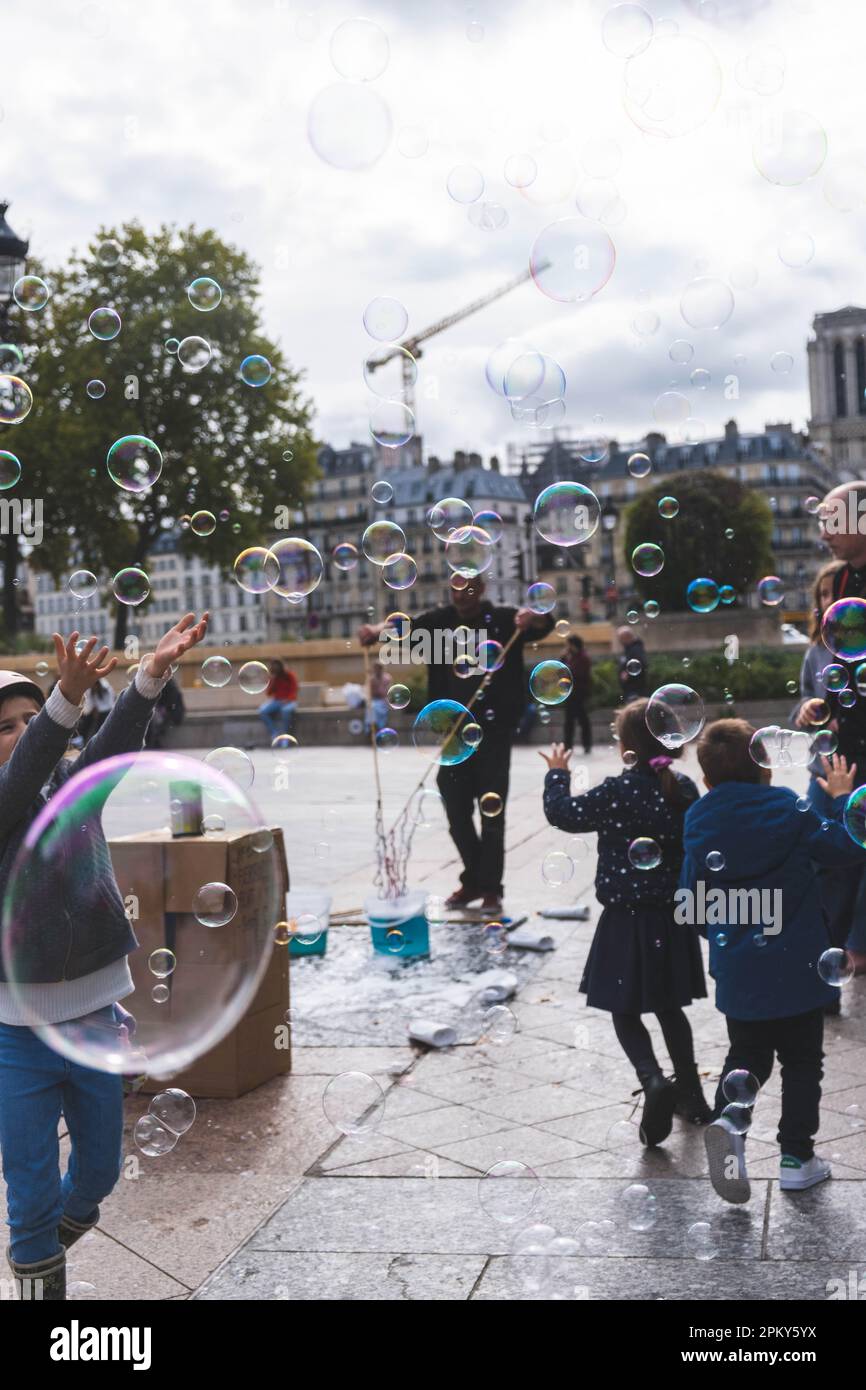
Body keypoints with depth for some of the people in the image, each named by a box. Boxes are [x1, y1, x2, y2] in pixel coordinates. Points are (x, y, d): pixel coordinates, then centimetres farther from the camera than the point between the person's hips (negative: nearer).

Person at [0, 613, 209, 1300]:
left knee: (100, 1171, 21)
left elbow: (116, 741, -16)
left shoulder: (75, 787, 1)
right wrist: (68, 694, -49)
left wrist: (153, 672, -34)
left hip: (95, 1017, 4)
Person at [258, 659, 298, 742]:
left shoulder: (290, 676, -4)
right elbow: (268, 693, 1)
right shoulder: (273, 677, 5)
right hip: (276, 701, 4)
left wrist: (286, 701, -24)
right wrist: (272, 681, -12)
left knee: (286, 710, -40)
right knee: (262, 711, -24)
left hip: (289, 702, -4)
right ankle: (275, 735, -21)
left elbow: (294, 693, -7)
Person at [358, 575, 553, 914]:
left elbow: (545, 624, -19)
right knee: (456, 810, 10)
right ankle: (473, 879, 25)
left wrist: (534, 618, -44)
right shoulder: (441, 620, 5)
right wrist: (377, 631, -32)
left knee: (491, 812, 0)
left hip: (494, 730, -4)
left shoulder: (502, 618, -5)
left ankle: (490, 888, 7)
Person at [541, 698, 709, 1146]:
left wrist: (557, 774, 4)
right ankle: (691, 1094, 30)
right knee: (668, 1006, 21)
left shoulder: (619, 791, -19)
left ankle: (654, 1081, -18)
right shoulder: (685, 787, 0)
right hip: (673, 913, 6)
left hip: (629, 921, -6)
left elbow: (564, 813, -11)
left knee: (625, 1012, 5)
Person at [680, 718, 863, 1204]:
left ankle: (729, 1118, -9)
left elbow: (693, 900, 3)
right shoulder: (787, 810, -12)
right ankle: (797, 1158, 19)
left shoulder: (699, 825, -2)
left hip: (737, 974, 3)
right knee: (802, 1061, 14)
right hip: (798, 968, -2)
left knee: (747, 1056, 18)